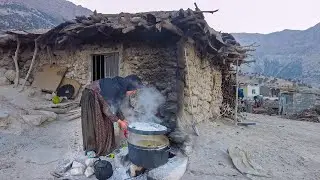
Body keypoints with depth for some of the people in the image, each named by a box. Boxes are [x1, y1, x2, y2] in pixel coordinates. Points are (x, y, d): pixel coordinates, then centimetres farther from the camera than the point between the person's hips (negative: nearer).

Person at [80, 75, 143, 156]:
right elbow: (106, 110, -28)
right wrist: (120, 122, -21)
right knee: (93, 123, -4)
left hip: (99, 99, 8)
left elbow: (116, 107, 4)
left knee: (106, 122, 7)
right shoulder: (115, 88, -33)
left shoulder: (122, 89, -8)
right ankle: (90, 149, 11)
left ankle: (104, 146, 19)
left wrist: (123, 120, 2)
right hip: (90, 97, -8)